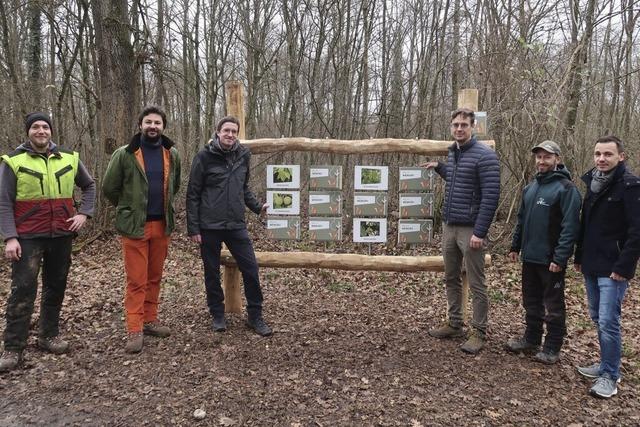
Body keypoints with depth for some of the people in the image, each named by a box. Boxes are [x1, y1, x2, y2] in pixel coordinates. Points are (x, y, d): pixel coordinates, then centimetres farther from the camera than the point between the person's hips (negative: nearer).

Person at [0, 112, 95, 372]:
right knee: (23, 289, -6)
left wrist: (84, 213, 4)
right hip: (28, 237, -3)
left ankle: (49, 335, 25)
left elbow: (89, 186, 19)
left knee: (56, 287, 11)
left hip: (61, 235, 4)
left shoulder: (69, 158, 6)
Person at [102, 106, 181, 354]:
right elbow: (109, 187, 1)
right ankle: (135, 330, 7)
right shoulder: (124, 154, -6)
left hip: (162, 224, 4)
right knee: (136, 280, -1)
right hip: (134, 225, -4)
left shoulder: (172, 154, 6)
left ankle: (150, 320, 26)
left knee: (155, 277, 13)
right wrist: (127, 209, 10)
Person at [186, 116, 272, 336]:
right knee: (212, 273, 10)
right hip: (209, 226, -3)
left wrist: (257, 207, 2)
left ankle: (255, 316, 16)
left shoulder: (243, 155, 5)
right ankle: (217, 315, 27)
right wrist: (193, 228, -8)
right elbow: (193, 194, -5)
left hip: (236, 225, 3)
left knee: (251, 269, 1)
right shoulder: (205, 156, -6)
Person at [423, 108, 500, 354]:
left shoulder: (484, 156, -13)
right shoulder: (452, 153, 12)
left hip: (470, 230, -8)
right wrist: (439, 167, 23)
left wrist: (480, 232, -21)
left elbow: (490, 197, -18)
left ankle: (479, 333, 13)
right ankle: (454, 324, 28)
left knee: (476, 285, 2)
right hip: (448, 227, 8)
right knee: (451, 279, 15)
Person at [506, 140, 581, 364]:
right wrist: (515, 246, 14)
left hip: (551, 259, -7)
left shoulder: (566, 188, -12)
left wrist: (560, 257, -21)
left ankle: (552, 348, 18)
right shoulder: (531, 187, 13)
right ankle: (531, 340, 31)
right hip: (530, 256, 7)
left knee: (553, 306, 6)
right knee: (531, 302, 17)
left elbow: (570, 226, -18)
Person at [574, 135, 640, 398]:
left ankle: (609, 375, 9)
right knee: (597, 318, 16)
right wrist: (579, 257, 16)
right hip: (591, 267, 8)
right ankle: (606, 364, 30)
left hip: (613, 270, -8)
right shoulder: (593, 182, 12)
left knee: (608, 322, -5)